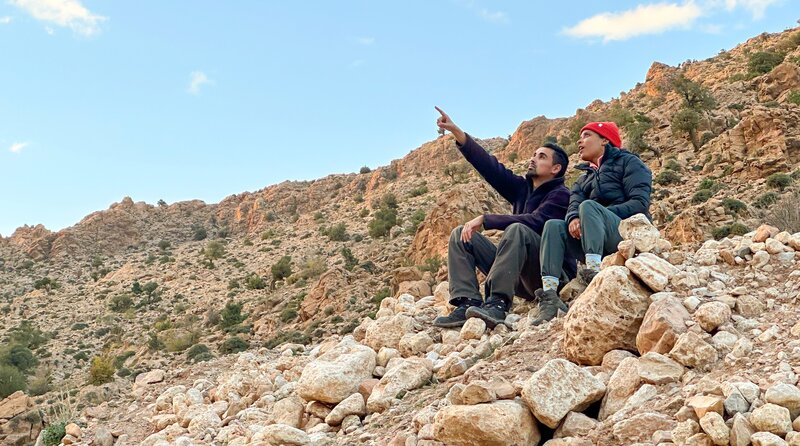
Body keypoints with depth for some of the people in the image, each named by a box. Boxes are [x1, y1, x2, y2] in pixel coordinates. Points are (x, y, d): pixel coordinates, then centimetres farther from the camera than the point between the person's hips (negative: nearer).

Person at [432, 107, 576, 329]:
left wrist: (485, 220, -25)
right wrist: (456, 131, -4)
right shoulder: (522, 188, 14)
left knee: (517, 230, -35)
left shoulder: (560, 195, -7)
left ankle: (497, 303, -42)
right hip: (521, 279, 8)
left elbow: (534, 222, -25)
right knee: (461, 234, -2)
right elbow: (489, 166, 5)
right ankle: (468, 302, -21)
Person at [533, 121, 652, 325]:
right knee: (553, 226, -16)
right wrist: (573, 218, -20)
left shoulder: (628, 162, 7)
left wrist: (601, 213, -18)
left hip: (630, 234, -5)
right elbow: (573, 205, 5)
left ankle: (594, 273, -47)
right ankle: (549, 297, -32)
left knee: (589, 206, -28)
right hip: (599, 247, 6)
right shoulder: (584, 179, 26)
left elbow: (640, 203, -9)